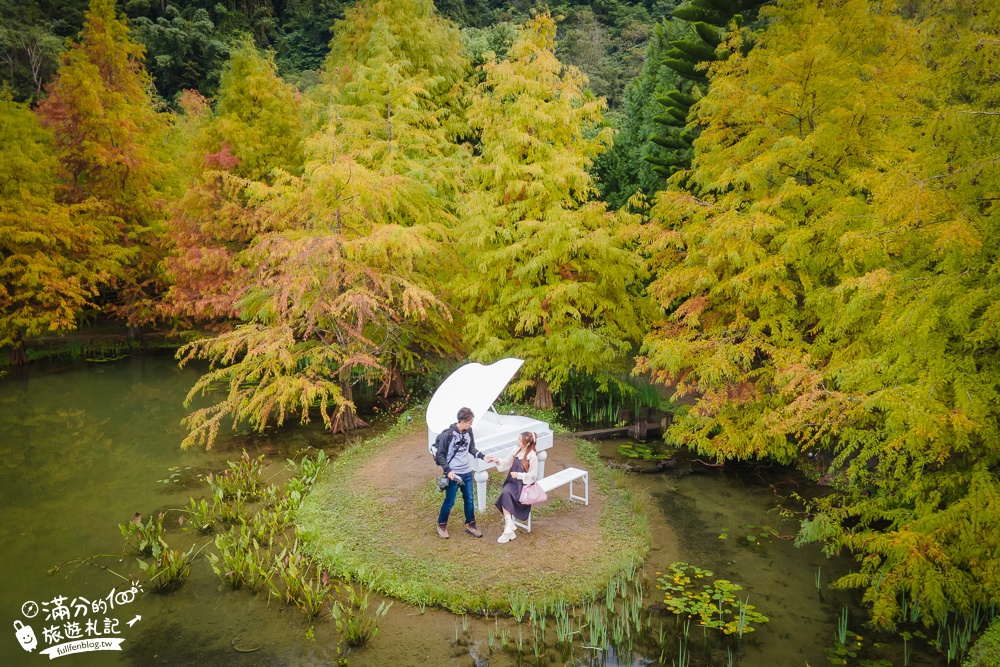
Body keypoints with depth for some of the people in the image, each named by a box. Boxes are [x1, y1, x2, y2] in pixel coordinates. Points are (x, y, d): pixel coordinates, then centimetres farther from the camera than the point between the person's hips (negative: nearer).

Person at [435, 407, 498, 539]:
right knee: (450, 502, 7)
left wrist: (484, 457, -1)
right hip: (453, 473, -5)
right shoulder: (447, 434, -20)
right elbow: (440, 455, -12)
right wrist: (448, 471, -18)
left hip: (467, 472, 5)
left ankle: (470, 525, 31)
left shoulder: (468, 431, -2)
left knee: (469, 500, 14)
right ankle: (441, 525, 28)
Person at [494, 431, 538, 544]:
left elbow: (533, 475, -9)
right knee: (505, 493, -27)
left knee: (506, 494, -29)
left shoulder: (532, 456, -11)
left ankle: (509, 529, -23)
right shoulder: (516, 451, 7)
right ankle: (509, 526, -28)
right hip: (512, 481, 5)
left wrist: (519, 475, -18)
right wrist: (498, 461, -3)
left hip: (523, 483, -5)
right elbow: (506, 462, 16)